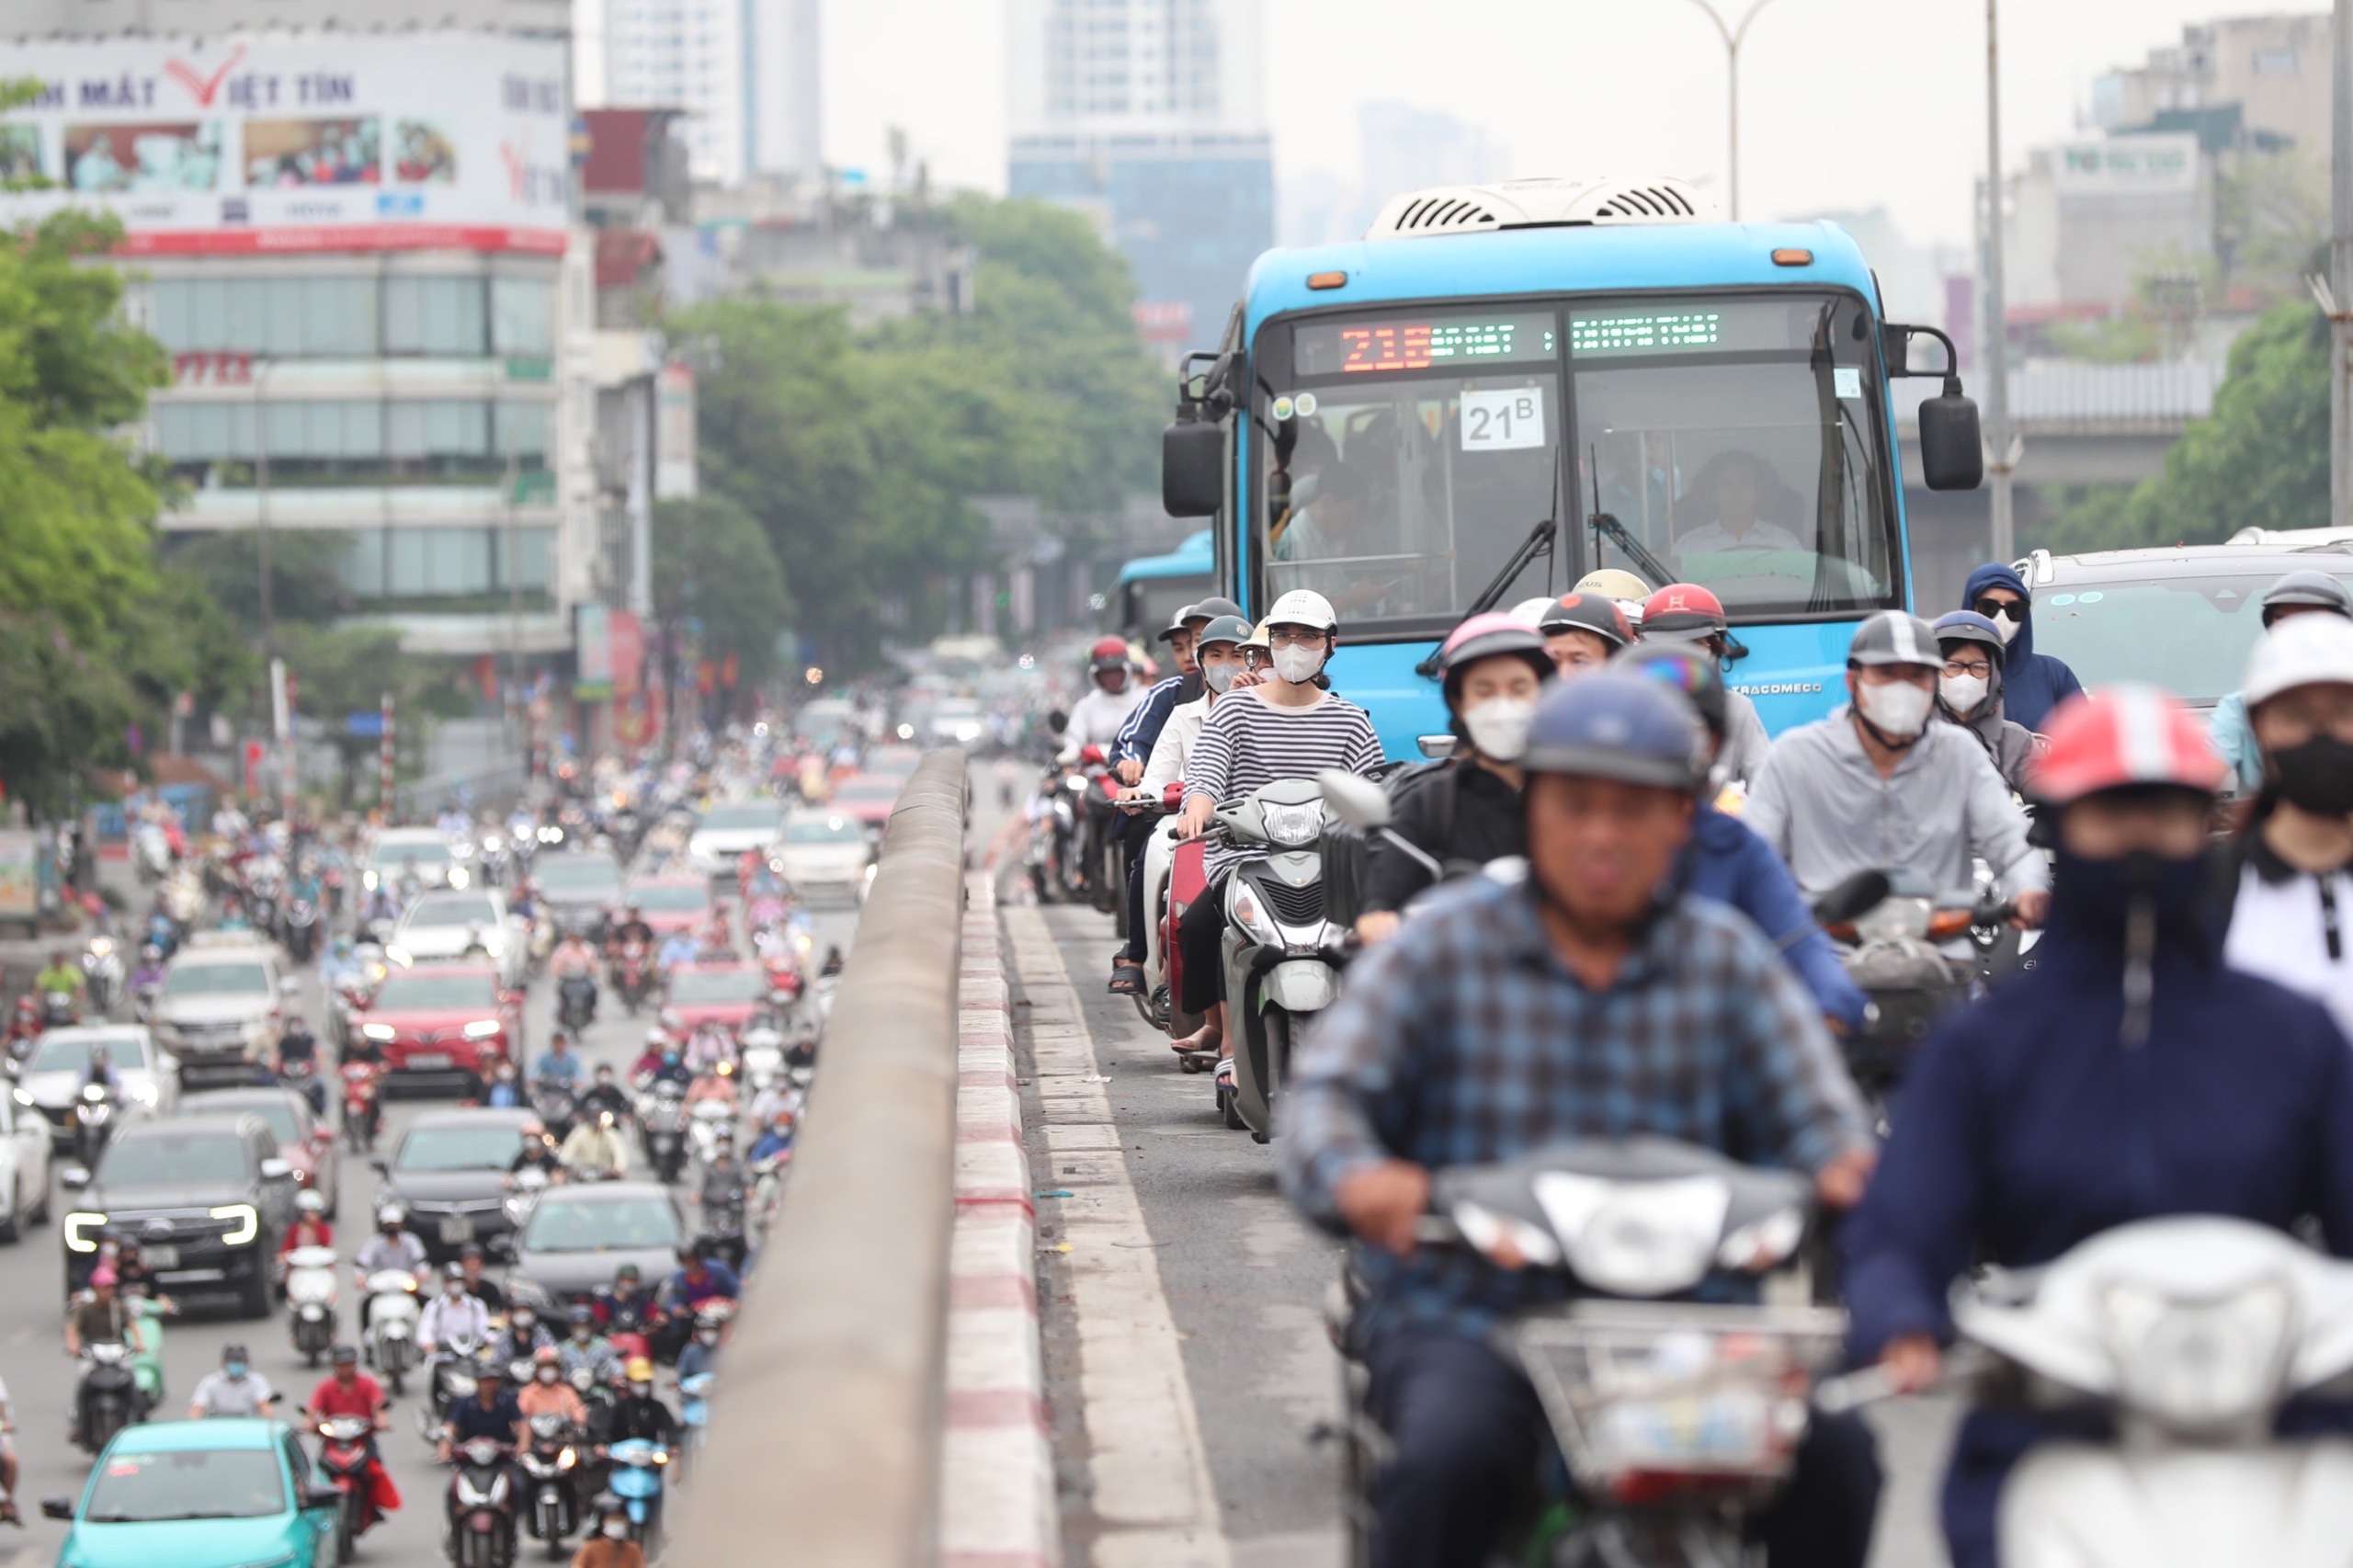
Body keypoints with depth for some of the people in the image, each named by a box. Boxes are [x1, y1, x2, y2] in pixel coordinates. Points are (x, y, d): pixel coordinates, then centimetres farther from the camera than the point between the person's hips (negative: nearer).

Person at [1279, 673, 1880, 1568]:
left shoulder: (1727, 960, 12)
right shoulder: (1443, 949, 4)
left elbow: (1811, 1109, 4)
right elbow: (1324, 1095, -5)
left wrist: (1845, 1165, -22)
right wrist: (1357, 1175, -29)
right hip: (1465, 1318, -2)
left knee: (1833, 1454, -21)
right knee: (1449, 1460, -34)